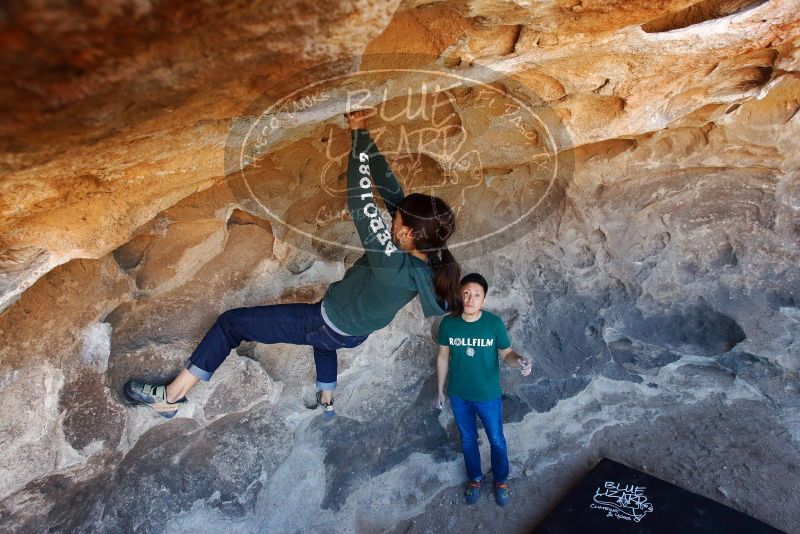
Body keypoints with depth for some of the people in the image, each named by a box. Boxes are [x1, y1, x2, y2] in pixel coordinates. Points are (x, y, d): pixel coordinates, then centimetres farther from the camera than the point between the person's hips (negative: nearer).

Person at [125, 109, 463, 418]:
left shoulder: (390, 262, -39)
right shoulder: (430, 263, -17)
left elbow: (359, 201, -39)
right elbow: (393, 194, -15)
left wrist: (358, 133, -29)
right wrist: (364, 137, -14)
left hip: (329, 326, -7)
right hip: (356, 334, 8)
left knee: (231, 322, 2)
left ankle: (171, 396, 13)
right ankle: (326, 400, 57)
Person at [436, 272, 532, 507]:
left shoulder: (494, 323, -17)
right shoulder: (448, 323, -13)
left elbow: (506, 353, -8)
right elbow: (443, 357, 0)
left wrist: (519, 361, -32)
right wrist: (440, 390, 6)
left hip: (488, 396, -1)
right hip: (459, 396, 2)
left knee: (496, 440, 18)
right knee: (468, 440, 21)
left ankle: (500, 480, 44)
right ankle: (475, 479, 46)